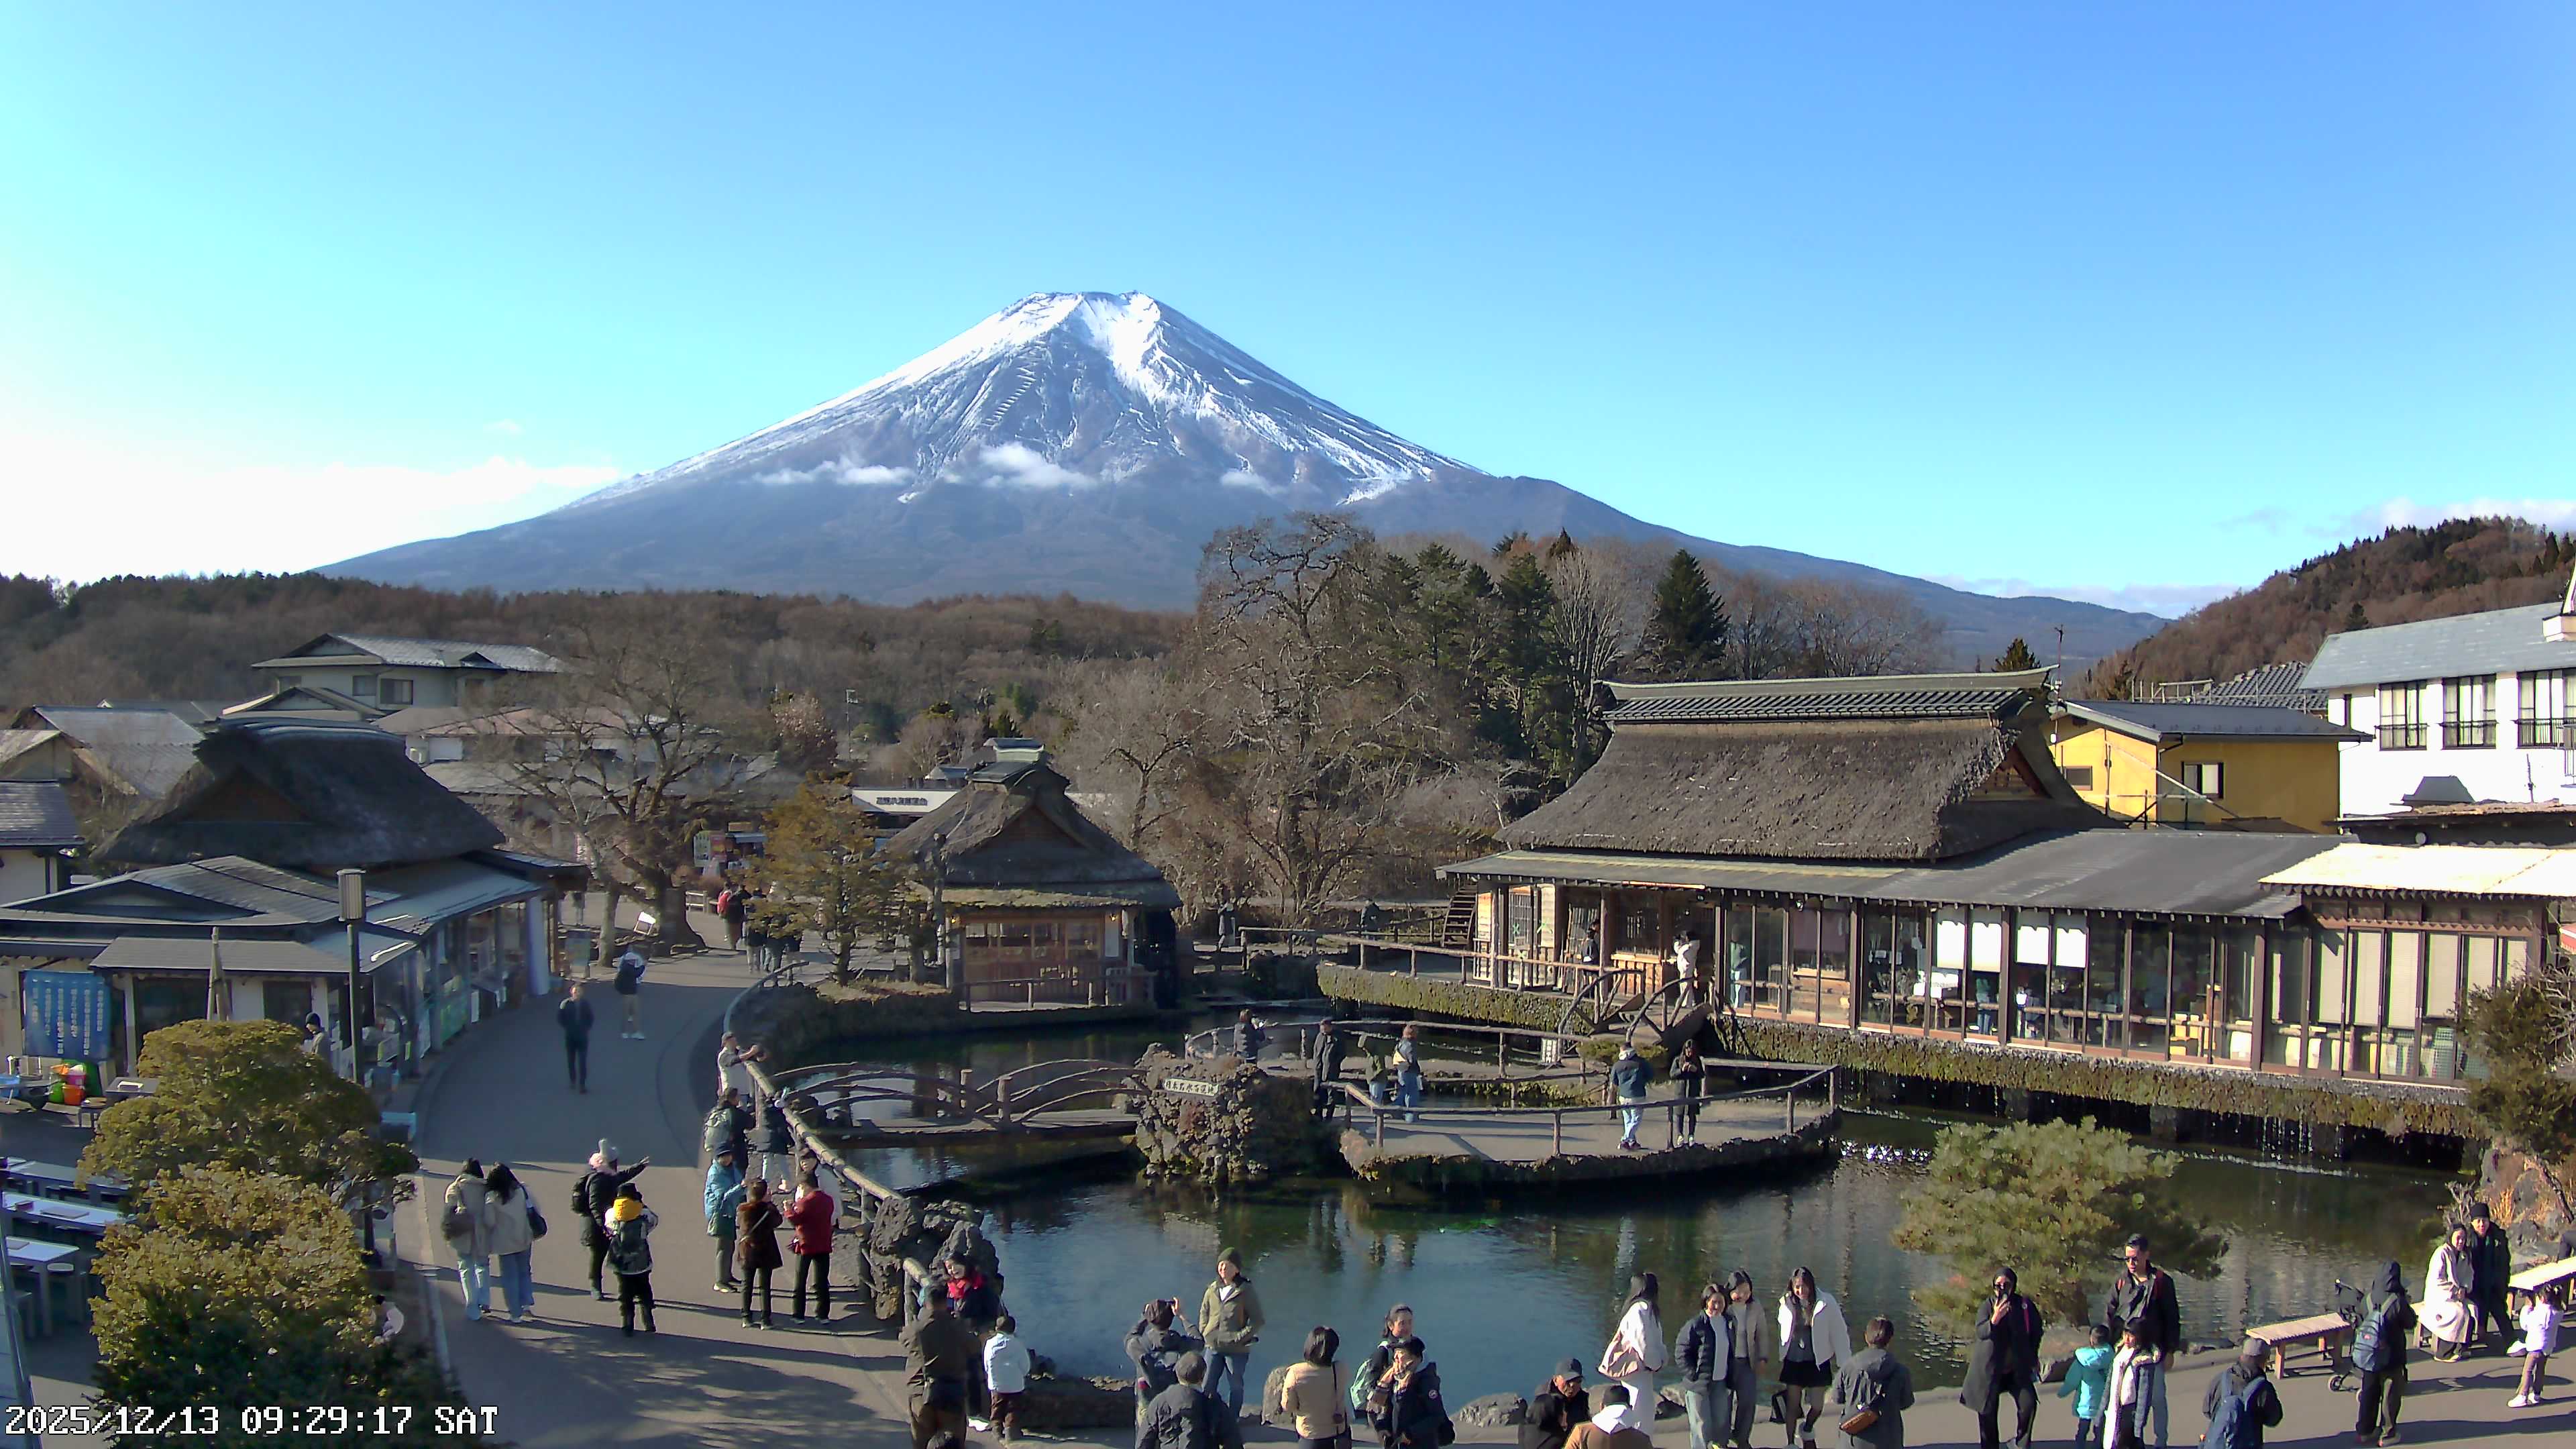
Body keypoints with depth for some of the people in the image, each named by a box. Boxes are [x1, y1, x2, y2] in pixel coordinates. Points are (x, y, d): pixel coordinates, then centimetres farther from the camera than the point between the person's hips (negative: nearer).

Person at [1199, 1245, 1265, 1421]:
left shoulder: (1246, 1292, -10)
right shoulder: (1212, 1290, 3)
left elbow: (1257, 1321, -7)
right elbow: (1204, 1313, 16)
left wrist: (1241, 1337, -15)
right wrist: (1204, 1334, 5)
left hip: (1237, 1349, -4)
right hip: (1213, 1347, 4)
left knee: (1235, 1387, 11)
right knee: (1208, 1387, 8)